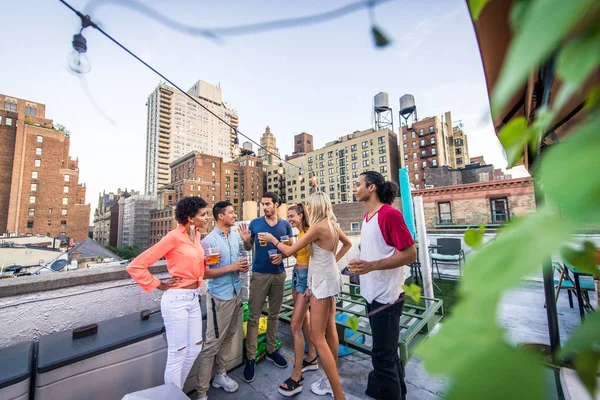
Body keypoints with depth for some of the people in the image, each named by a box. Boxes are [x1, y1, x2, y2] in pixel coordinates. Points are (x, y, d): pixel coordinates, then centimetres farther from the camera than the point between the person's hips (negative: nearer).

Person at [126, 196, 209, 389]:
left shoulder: (196, 235, 5)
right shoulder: (174, 236, -18)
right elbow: (135, 266, -16)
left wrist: (208, 261, 3)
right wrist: (160, 285, -11)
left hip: (193, 298, 8)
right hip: (176, 300, -8)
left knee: (195, 349, 20)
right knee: (177, 354, 10)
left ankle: (178, 390, 43)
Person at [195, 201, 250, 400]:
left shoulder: (236, 237, 5)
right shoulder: (208, 241, -16)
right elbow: (203, 273, -18)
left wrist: (244, 266, -7)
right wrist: (231, 267, -22)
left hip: (236, 293, 7)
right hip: (219, 296, -7)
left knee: (228, 337, 20)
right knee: (212, 342, 4)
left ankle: (220, 375, 39)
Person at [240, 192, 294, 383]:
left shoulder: (285, 224, 1)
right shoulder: (255, 223, -3)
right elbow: (249, 248, 4)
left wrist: (282, 255, -14)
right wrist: (245, 241, -18)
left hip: (279, 274, 2)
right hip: (259, 274, -2)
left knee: (274, 314, 16)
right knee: (254, 316, 3)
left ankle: (272, 350, 33)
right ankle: (250, 358, 19)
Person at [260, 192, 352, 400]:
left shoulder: (318, 227, -22)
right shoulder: (331, 224, 4)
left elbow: (289, 250, -18)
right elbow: (348, 244, 20)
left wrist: (272, 239, -2)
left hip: (323, 281, -9)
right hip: (327, 278, 9)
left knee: (317, 337, 0)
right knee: (330, 330, 18)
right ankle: (332, 380, 35)